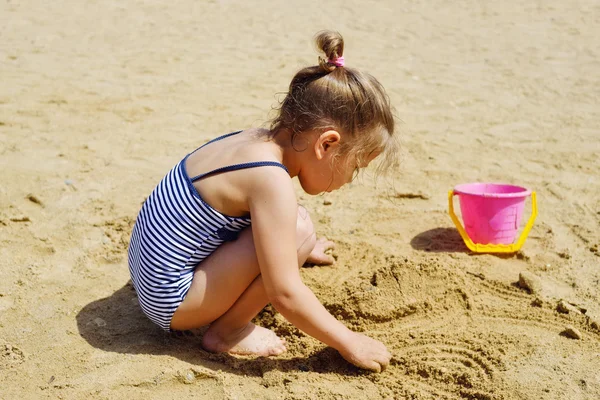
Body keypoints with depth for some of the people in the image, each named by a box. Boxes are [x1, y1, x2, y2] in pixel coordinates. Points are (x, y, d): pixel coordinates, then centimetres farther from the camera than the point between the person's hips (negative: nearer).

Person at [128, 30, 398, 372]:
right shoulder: (271, 180, -26)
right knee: (299, 230, -22)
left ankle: (227, 320, 15)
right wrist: (349, 343, -14)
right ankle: (227, 331, -6)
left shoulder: (255, 139, 2)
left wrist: (300, 250, 39)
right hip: (172, 301, -9)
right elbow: (284, 294, -25)